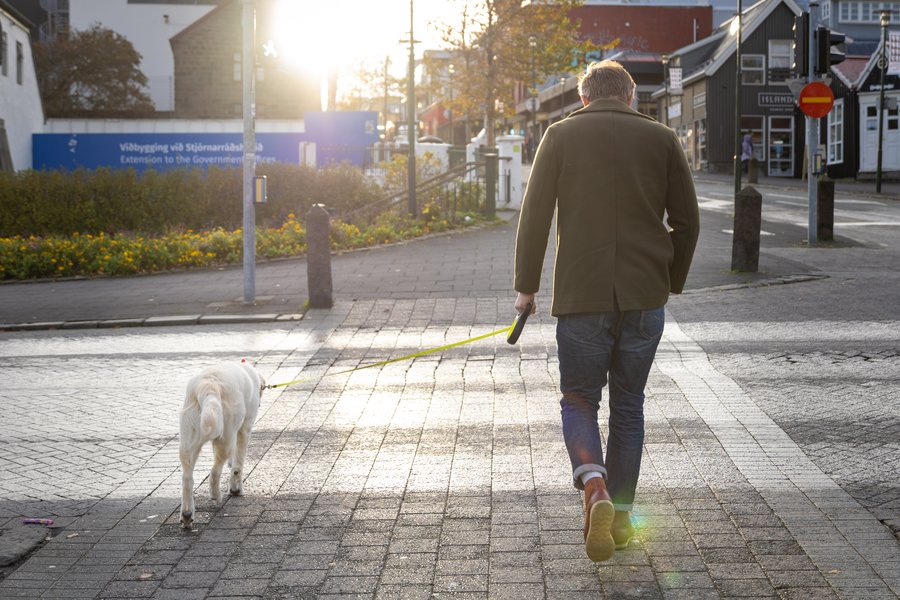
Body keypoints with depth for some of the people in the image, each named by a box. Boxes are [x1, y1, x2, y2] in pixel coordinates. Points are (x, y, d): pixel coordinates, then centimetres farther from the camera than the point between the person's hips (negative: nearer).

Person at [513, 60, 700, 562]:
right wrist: (671, 284, 18)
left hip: (581, 295, -2)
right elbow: (688, 222, 6)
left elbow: (534, 216, -2)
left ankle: (595, 487, -16)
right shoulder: (661, 138, 6)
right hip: (645, 297, 2)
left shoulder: (562, 135, 3)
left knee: (579, 400, 10)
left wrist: (526, 286, 5)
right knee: (629, 405, 15)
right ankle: (621, 515, 18)